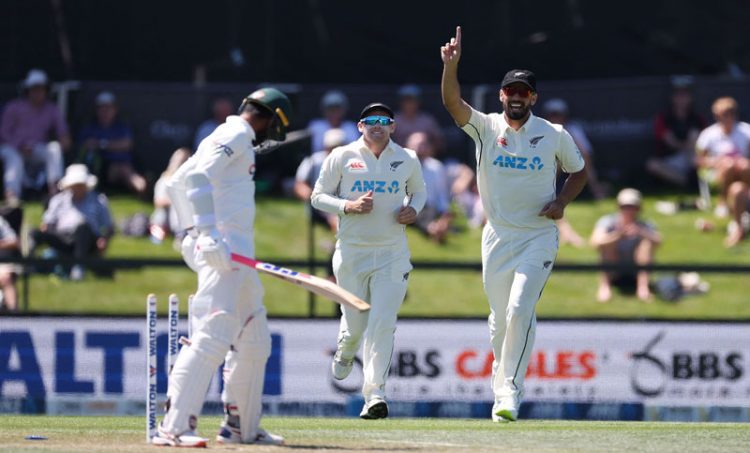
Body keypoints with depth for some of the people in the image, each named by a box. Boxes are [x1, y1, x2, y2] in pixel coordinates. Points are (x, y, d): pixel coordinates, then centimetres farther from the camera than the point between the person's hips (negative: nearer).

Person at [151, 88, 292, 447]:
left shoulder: (228, 137, 24)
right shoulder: (237, 135, -4)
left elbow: (176, 184, 27)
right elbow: (197, 176, -20)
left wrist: (193, 232, 21)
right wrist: (208, 233, -27)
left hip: (237, 254, 11)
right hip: (223, 248, -11)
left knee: (255, 340, 16)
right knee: (213, 334, -19)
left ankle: (241, 427, 22)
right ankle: (174, 427, -25)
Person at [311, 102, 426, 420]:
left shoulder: (407, 159, 6)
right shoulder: (342, 157, 0)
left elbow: (418, 191, 21)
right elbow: (318, 196, 3)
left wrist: (413, 209, -2)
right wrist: (348, 206, -15)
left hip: (392, 254, 1)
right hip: (352, 251, 0)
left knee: (383, 324, -12)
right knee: (356, 320, 5)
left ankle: (375, 394, -15)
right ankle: (345, 351, 42)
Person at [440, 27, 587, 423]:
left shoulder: (554, 135, 0)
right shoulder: (486, 127, -1)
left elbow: (578, 171, 14)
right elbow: (452, 102, -17)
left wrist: (561, 202, -5)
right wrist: (451, 65, -34)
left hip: (538, 237, -2)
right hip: (497, 237, 2)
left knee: (520, 310, -17)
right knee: (500, 317, 8)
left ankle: (509, 393, -16)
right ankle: (501, 386, 26)